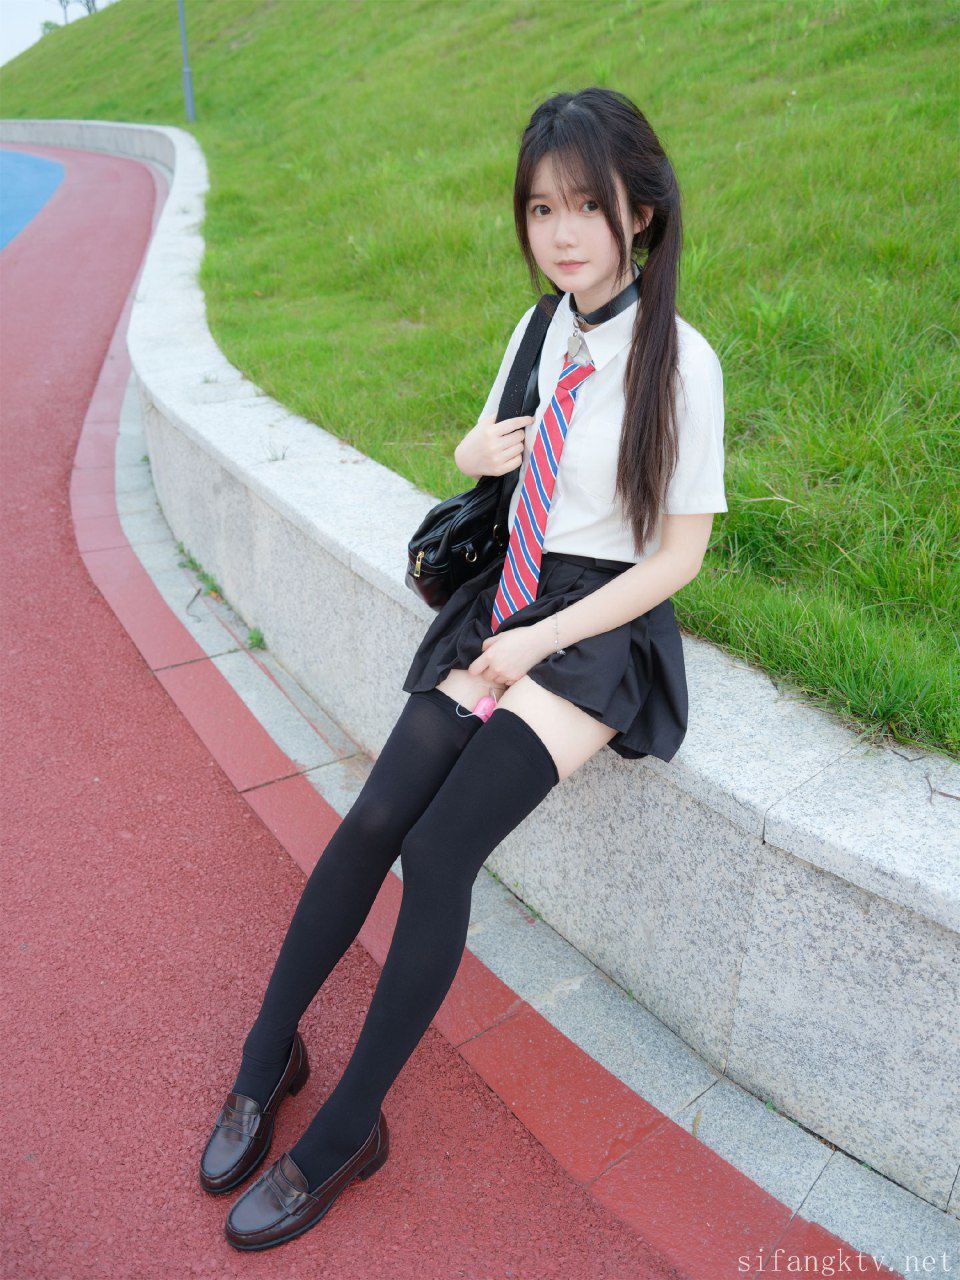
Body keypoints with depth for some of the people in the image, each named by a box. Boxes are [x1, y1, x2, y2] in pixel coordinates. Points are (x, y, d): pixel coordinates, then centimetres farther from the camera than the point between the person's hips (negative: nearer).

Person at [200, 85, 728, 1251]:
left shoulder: (679, 360, -11)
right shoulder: (541, 330, 7)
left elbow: (678, 555, -9)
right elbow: (482, 448, 22)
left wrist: (540, 642, -13)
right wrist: (477, 449, -3)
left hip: (607, 623, -5)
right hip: (510, 600, 5)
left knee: (442, 850, -20)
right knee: (373, 821, -11)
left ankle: (344, 1131, 0)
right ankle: (265, 1061, 9)